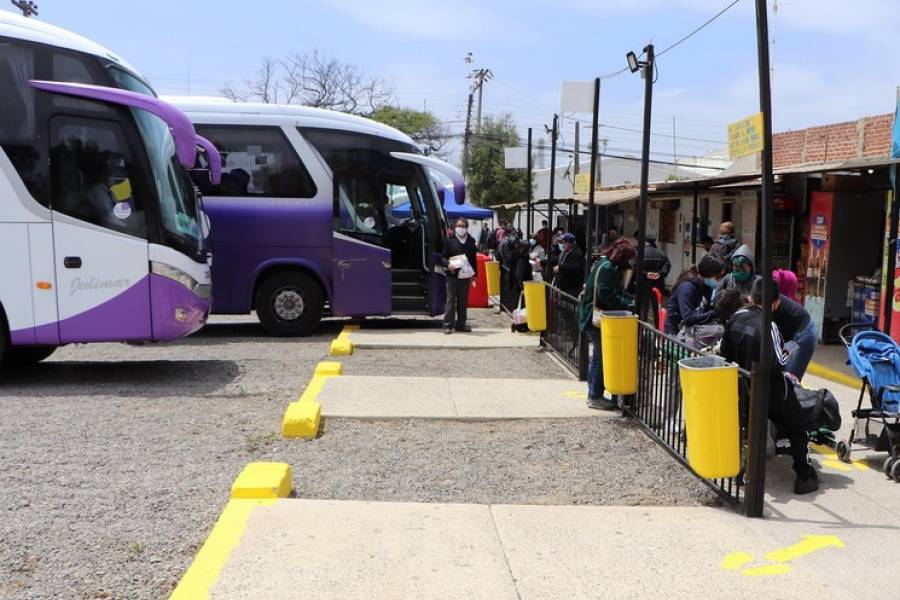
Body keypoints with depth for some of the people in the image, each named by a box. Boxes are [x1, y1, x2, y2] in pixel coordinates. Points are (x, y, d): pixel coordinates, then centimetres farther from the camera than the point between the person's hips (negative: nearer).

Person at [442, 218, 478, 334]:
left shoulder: (471, 241, 9)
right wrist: (448, 264, -19)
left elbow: (474, 259, 13)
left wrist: (475, 274, 11)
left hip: (466, 275, 3)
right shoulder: (450, 240, 0)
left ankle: (460, 324, 17)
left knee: (463, 301, 8)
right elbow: (444, 257, 2)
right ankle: (448, 325, 0)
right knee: (451, 300, -4)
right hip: (452, 275, -3)